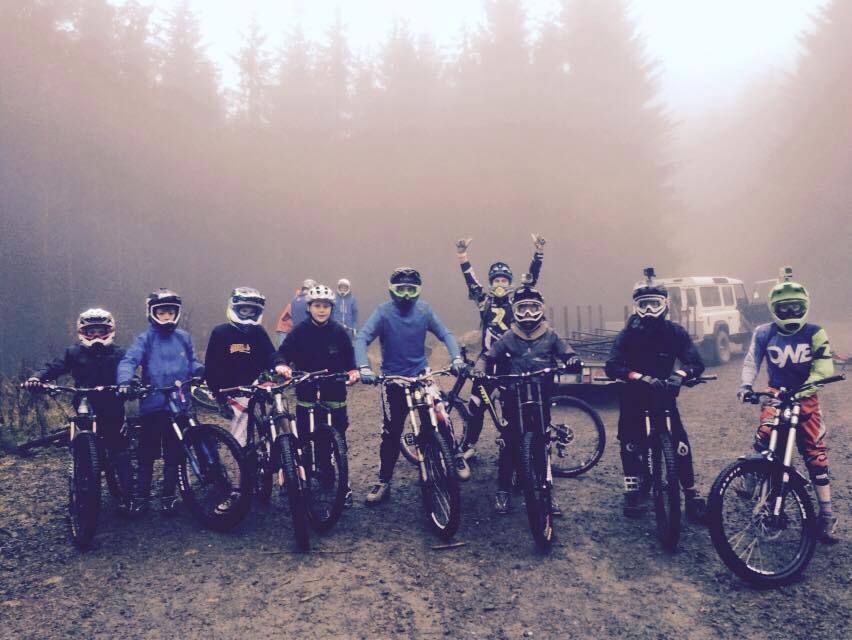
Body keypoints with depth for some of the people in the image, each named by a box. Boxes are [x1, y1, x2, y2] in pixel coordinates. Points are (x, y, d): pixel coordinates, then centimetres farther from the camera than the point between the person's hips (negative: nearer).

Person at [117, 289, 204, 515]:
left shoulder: (183, 338, 9)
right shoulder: (145, 339, -2)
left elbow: (191, 362, 14)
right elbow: (129, 360, -14)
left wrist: (202, 370, -8)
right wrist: (125, 380, -34)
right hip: (151, 405, -2)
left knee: (173, 454, 9)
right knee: (147, 454, 5)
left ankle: (169, 496, 21)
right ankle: (142, 496, 18)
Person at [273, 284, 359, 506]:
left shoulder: (339, 331, 0)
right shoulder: (299, 331, -2)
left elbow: (349, 359, 5)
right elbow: (283, 352, -4)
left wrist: (352, 372, -13)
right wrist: (281, 365, -24)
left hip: (334, 394, 0)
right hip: (307, 394, 0)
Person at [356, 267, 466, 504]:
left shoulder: (424, 311, -3)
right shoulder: (384, 312, -12)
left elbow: (445, 334, -2)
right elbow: (362, 338, -20)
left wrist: (456, 357, -20)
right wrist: (363, 367, -36)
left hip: (421, 374, 2)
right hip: (394, 379, -1)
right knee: (391, 433, 3)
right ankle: (383, 482, 17)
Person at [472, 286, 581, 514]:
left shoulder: (550, 336, 4)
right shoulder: (508, 338, 3)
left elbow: (567, 354, 3)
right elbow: (487, 356, 4)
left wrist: (572, 361, -21)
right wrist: (479, 370, -17)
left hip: (542, 397, 1)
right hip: (514, 397, -1)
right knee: (510, 444, 0)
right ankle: (503, 490, 11)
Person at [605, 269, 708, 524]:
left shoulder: (674, 332, -5)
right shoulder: (627, 335, -9)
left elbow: (696, 363, -11)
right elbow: (613, 367, -21)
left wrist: (679, 376, -33)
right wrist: (642, 378, -37)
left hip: (664, 394, 0)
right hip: (634, 396, 0)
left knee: (680, 444, -11)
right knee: (630, 444, -8)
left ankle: (692, 495, 0)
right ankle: (633, 491, 8)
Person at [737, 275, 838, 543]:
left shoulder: (814, 333, -7)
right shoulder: (763, 333, -3)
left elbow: (823, 368, -15)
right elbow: (751, 361, 0)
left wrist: (802, 390, -30)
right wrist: (746, 384, -20)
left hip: (805, 397, 0)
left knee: (815, 452, -3)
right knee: (764, 439, -22)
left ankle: (826, 514, 5)